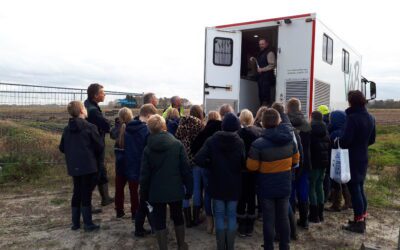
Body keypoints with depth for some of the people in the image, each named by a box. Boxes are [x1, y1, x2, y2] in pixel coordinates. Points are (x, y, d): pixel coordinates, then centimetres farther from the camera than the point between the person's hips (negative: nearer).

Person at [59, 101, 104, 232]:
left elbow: (62, 148, 10)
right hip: (88, 167, -5)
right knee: (86, 194, 2)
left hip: (74, 167, 6)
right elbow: (100, 146, -10)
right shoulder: (90, 127, -13)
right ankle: (88, 224, 9)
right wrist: (92, 153, 10)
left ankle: (75, 223, 24)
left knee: (77, 193, 16)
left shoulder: (67, 129, 4)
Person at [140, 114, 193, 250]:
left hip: (156, 192, -1)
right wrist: (189, 188, 1)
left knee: (159, 222, 10)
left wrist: (144, 194, 7)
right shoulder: (177, 144, -9)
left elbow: (145, 175, -4)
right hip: (175, 190, 1)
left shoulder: (148, 149, -7)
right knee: (178, 218, 21)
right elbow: (186, 169, -8)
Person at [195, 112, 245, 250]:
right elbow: (244, 163, -13)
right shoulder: (240, 142, -9)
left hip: (217, 184, 0)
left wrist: (211, 165, -2)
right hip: (234, 185, 1)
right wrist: (235, 168, 7)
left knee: (219, 216, 10)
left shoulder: (212, 140, -10)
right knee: (231, 216, 12)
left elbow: (198, 160, -19)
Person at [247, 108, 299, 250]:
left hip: (267, 188, -4)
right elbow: (295, 160, 8)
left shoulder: (258, 144, -22)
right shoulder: (290, 139, -5)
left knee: (269, 220, 8)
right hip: (285, 186, 4)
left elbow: (251, 167, -15)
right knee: (283, 218, 16)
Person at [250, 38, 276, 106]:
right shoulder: (261, 53, 19)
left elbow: (272, 65, -18)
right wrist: (254, 60, 14)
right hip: (261, 76, 10)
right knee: (261, 94, 11)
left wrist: (262, 69, -19)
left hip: (267, 77, -9)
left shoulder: (270, 53, -10)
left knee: (265, 94, -12)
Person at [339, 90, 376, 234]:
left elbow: (346, 140, -24)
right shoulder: (370, 118, 8)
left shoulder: (352, 118, -20)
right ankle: (362, 220, 27)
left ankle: (358, 223, 9)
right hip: (363, 157, 8)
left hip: (352, 159, -8)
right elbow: (372, 140, 15)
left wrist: (337, 141, -5)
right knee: (360, 188, 17)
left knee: (354, 189, 0)